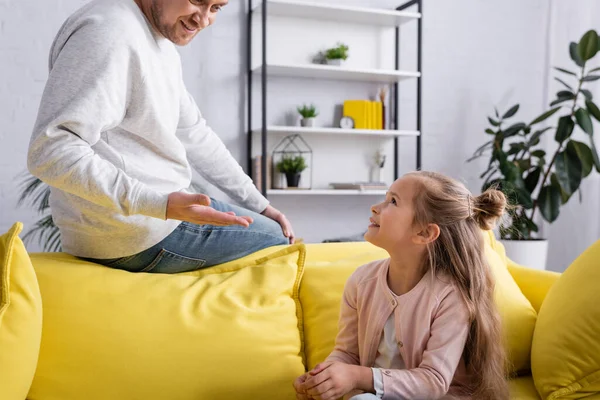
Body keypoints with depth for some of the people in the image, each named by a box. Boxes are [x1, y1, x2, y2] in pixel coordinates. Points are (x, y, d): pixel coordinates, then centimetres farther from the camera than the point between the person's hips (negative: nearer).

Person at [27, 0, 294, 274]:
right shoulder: (110, 31, -20)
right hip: (138, 237, -10)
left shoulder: (162, 44, 13)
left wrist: (261, 206, 13)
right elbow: (51, 151, -27)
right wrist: (159, 205, -34)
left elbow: (193, 134, 16)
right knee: (280, 243, 1)